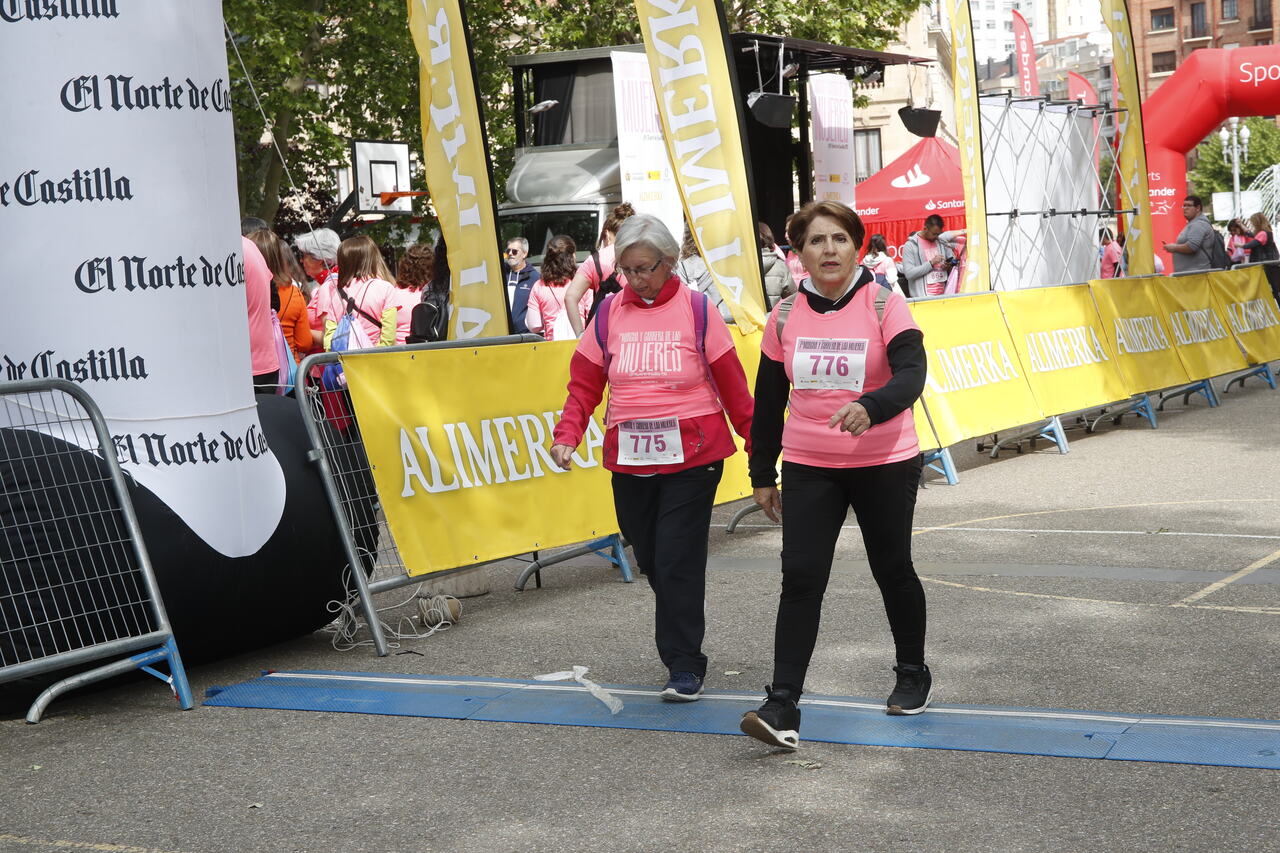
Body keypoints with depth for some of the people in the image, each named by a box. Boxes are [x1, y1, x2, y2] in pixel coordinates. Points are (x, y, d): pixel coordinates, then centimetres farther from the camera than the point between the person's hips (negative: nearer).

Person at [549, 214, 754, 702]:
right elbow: (584, 385, 6)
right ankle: (684, 655, 26)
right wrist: (567, 436, -8)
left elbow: (732, 385, 2)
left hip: (692, 459, -3)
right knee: (651, 562, 9)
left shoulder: (696, 310, -1)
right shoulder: (608, 314, 6)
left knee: (678, 562, -8)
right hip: (629, 461, 4)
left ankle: (684, 667, 1)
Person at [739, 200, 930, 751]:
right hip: (807, 469, 2)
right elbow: (769, 400, 10)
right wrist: (762, 474, 11)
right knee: (801, 579, -8)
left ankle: (912, 675, 36)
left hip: (885, 464, -2)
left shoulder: (884, 305, -7)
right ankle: (782, 707, -10)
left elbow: (910, 375, -20)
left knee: (892, 570, 13)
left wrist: (870, 407, -40)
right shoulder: (785, 317, 2)